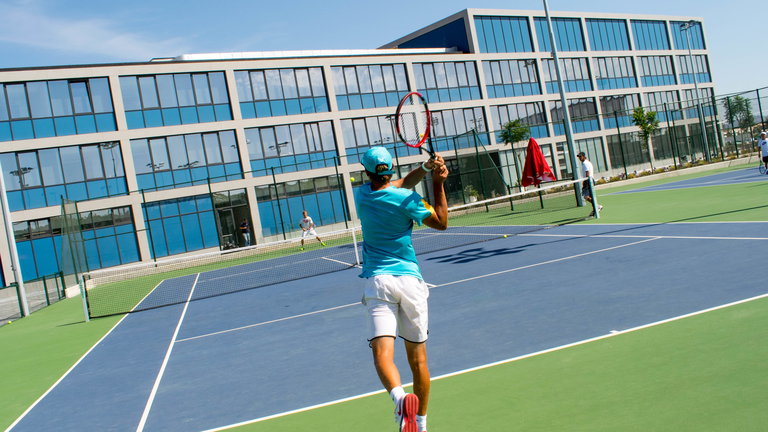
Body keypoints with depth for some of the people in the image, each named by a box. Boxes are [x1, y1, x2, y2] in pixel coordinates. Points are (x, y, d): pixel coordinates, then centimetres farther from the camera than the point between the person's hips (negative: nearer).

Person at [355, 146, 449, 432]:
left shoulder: (363, 194, 5)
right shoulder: (406, 200, -6)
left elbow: (403, 183, 17)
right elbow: (441, 222, 6)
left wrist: (426, 167, 3)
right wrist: (438, 182, 2)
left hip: (378, 282, 1)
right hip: (410, 280, -1)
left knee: (382, 352, -11)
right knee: (418, 359, 12)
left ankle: (400, 397, -40)